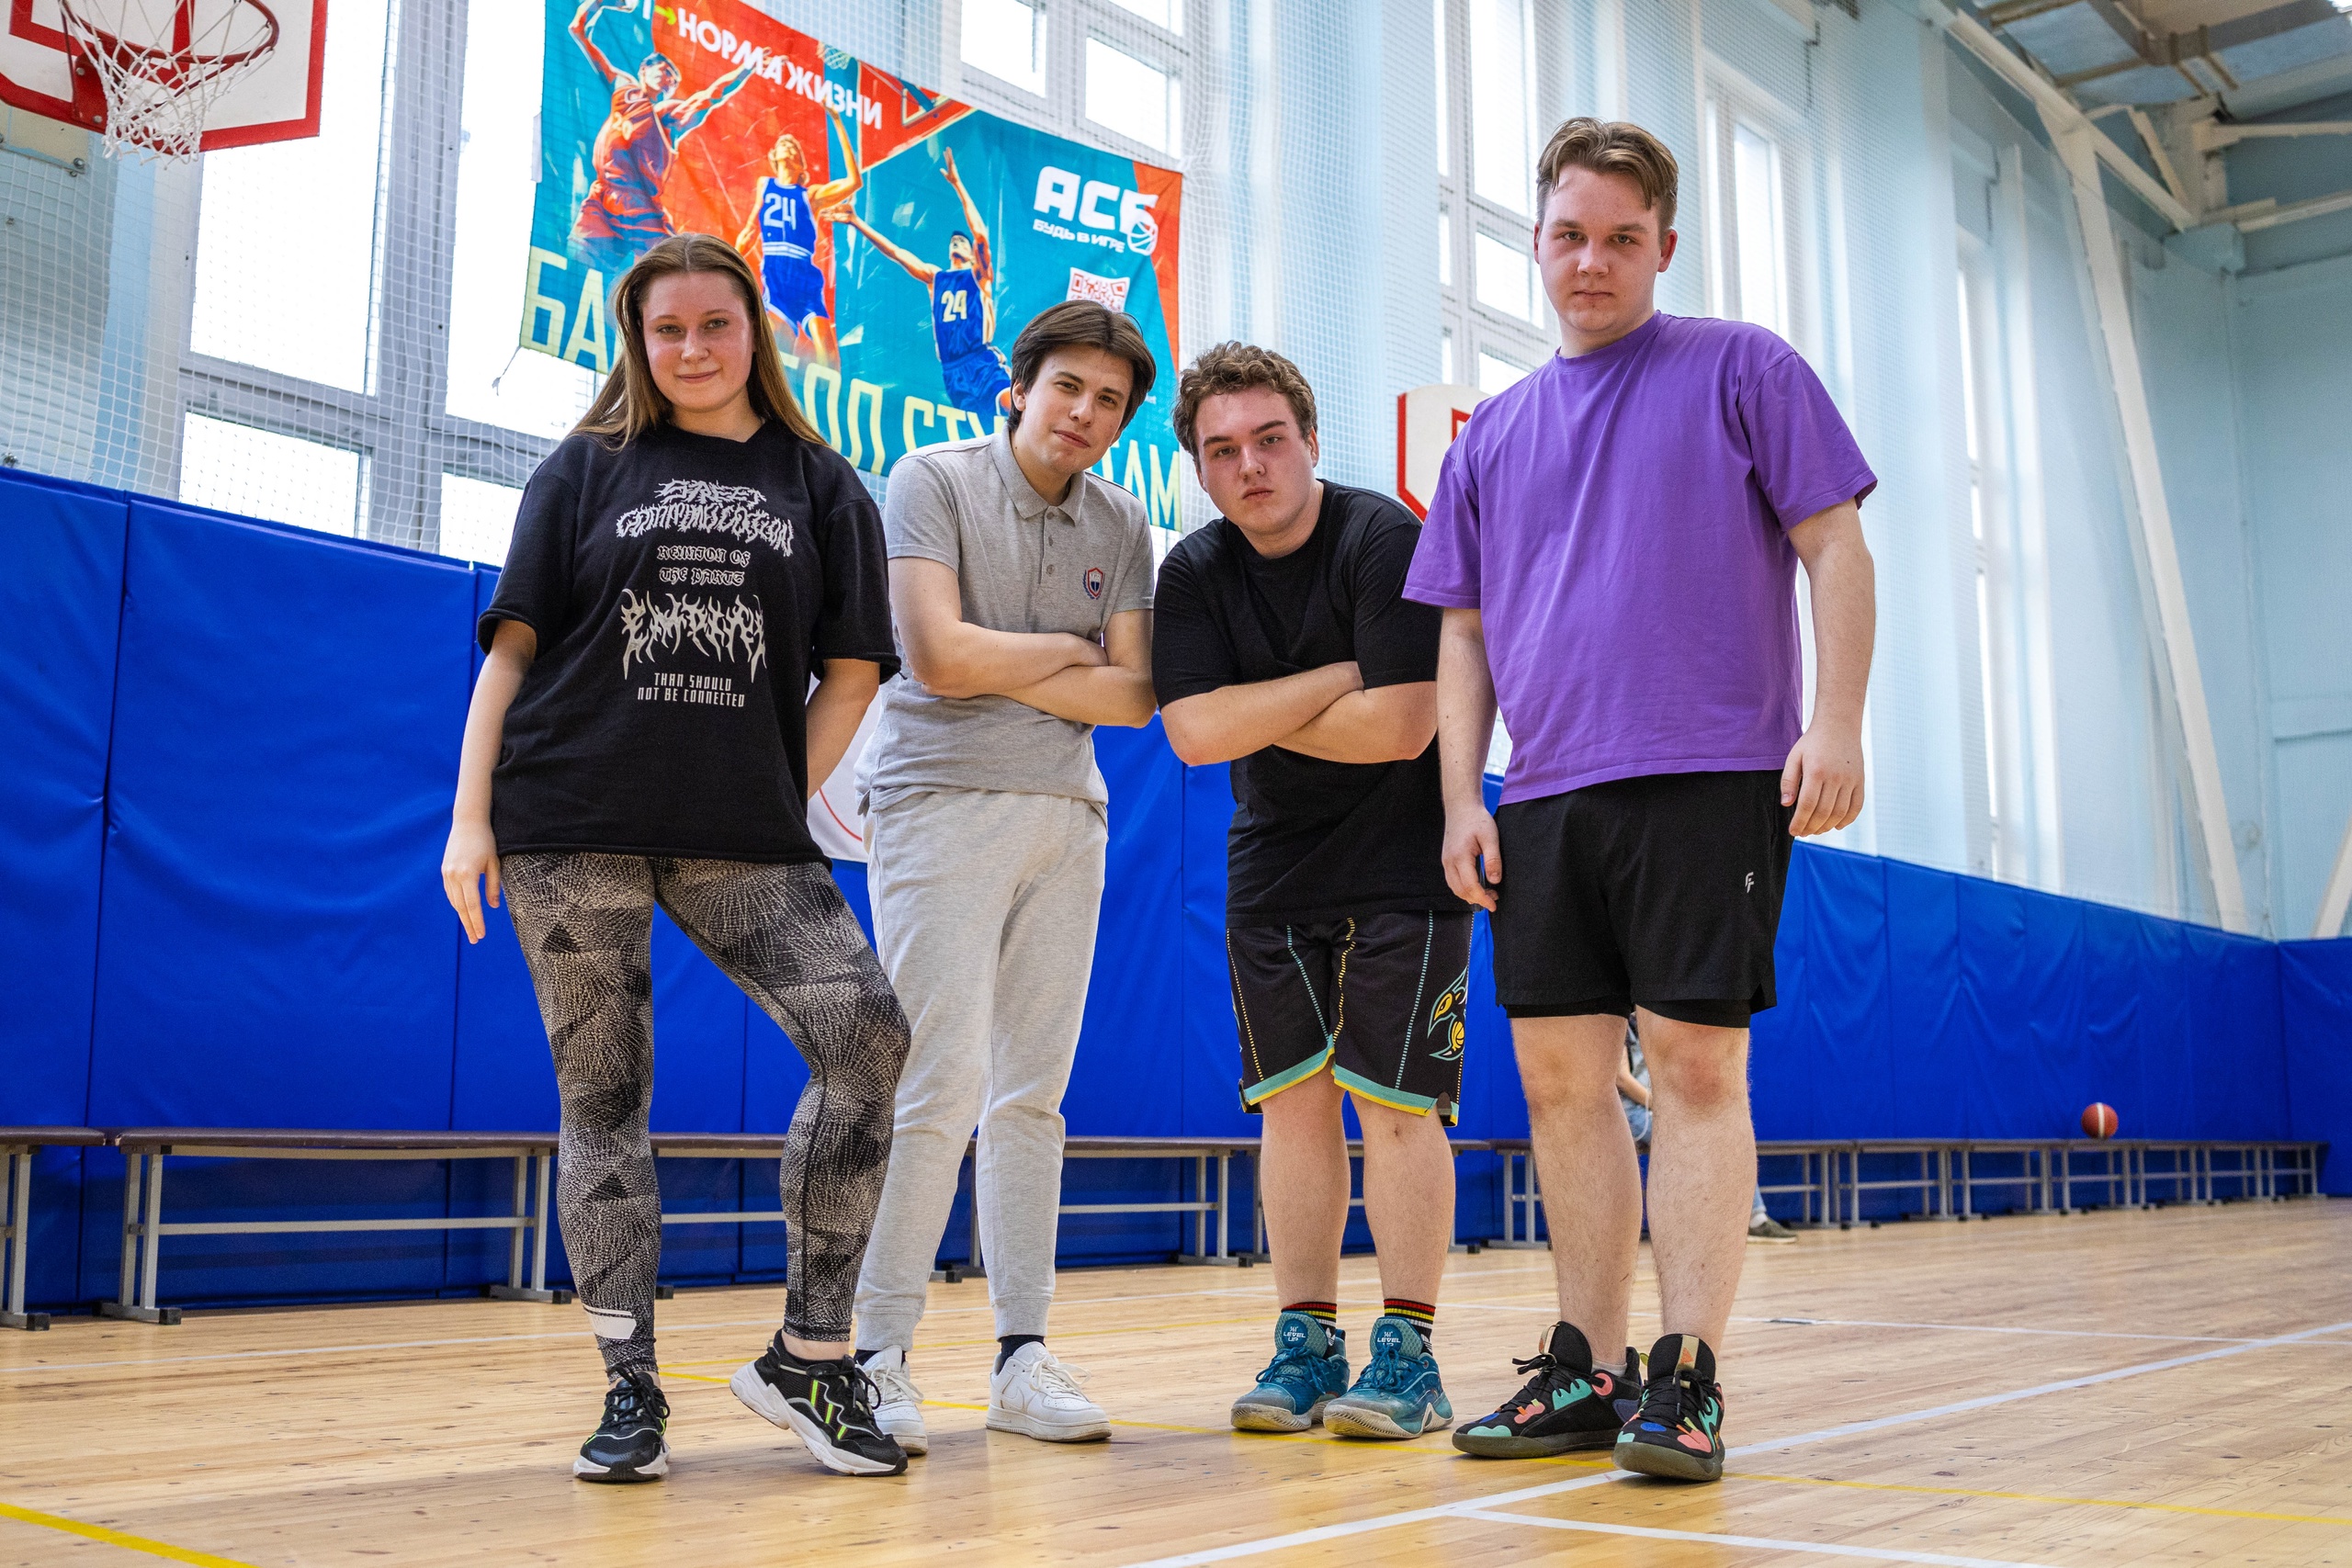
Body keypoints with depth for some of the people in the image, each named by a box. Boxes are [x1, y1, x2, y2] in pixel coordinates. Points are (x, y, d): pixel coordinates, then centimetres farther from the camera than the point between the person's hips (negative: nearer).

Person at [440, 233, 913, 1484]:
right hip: (570, 826, 0)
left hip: (743, 837, 0)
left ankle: (808, 1356, -3)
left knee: (868, 1040, -16)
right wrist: (469, 814, -1)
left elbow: (851, 672, 10)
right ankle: (630, 1389, 13)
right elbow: (513, 644, 8)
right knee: (602, 1097, 1)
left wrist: (783, 805, 0)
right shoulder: (587, 470, 11)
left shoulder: (822, 488, 12)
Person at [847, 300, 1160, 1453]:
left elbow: (1134, 695, 4)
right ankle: (879, 1357, -3)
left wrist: (1001, 671, -6)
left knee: (1031, 1094, 5)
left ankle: (1022, 1356, 10)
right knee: (944, 1081, -12)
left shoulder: (1119, 524, 13)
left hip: (1067, 815, 5)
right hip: (941, 799, -5)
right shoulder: (934, 481, -2)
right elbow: (938, 656, -14)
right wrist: (1072, 647, -1)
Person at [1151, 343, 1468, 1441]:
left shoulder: (1384, 543, -14)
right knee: (1294, 1100, 4)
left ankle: (1406, 1351, 2)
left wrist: (1261, 716, -10)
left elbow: (1400, 727, -22)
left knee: (1394, 1101, -7)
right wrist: (1336, 679, -15)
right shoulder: (1196, 572, 0)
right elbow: (1196, 735, -11)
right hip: (1272, 866, 5)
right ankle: (1306, 1345, 12)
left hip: (1402, 864, -4)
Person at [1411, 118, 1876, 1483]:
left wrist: (1836, 723, -11)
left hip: (1710, 781, -5)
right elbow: (1464, 632, 18)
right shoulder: (1495, 435, 18)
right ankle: (1586, 1373, 14)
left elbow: (1836, 549, 1)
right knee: (1563, 1082, 5)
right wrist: (1461, 797, 8)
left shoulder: (1741, 370, 7)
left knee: (1698, 1068, -7)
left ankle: (1688, 1379, -1)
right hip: (1543, 802, 5)